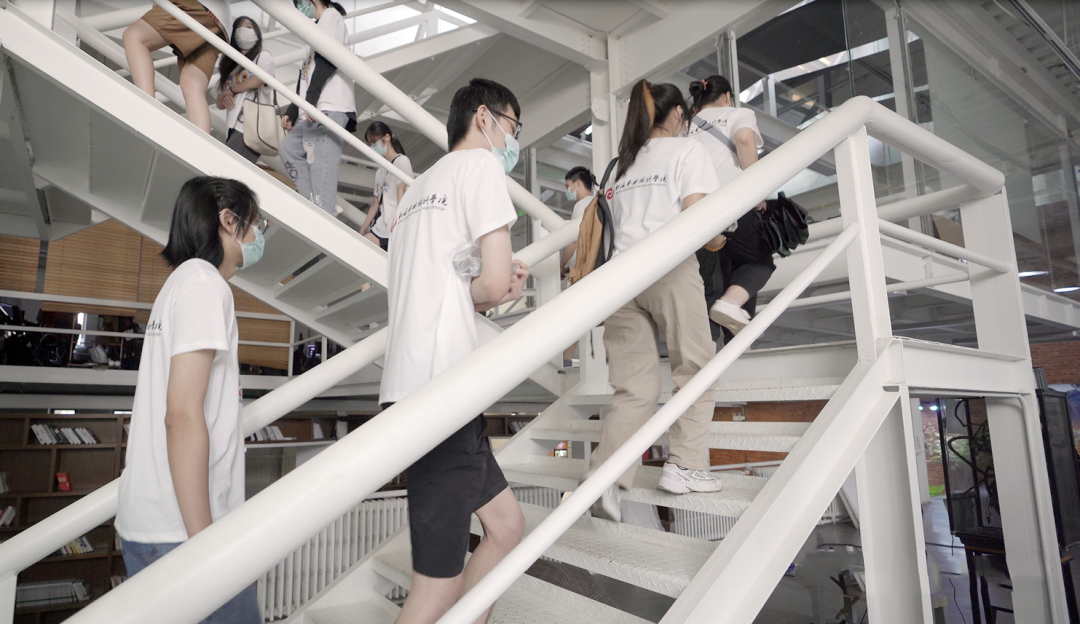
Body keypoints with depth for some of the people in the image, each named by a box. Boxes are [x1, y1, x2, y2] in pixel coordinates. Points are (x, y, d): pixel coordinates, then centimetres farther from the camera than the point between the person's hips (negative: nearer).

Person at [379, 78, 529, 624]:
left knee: (507, 526, 18)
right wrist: (496, 290, 11)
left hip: (412, 390, 10)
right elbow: (496, 282, -12)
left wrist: (504, 286, 12)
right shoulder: (481, 165, -1)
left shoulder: (417, 188, 26)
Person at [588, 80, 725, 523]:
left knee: (633, 388, 4)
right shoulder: (687, 150, 7)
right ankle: (684, 466, 7)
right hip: (670, 269, -5)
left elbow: (618, 223, 17)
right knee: (694, 369, 10)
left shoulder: (623, 163, 25)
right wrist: (715, 241, 11)